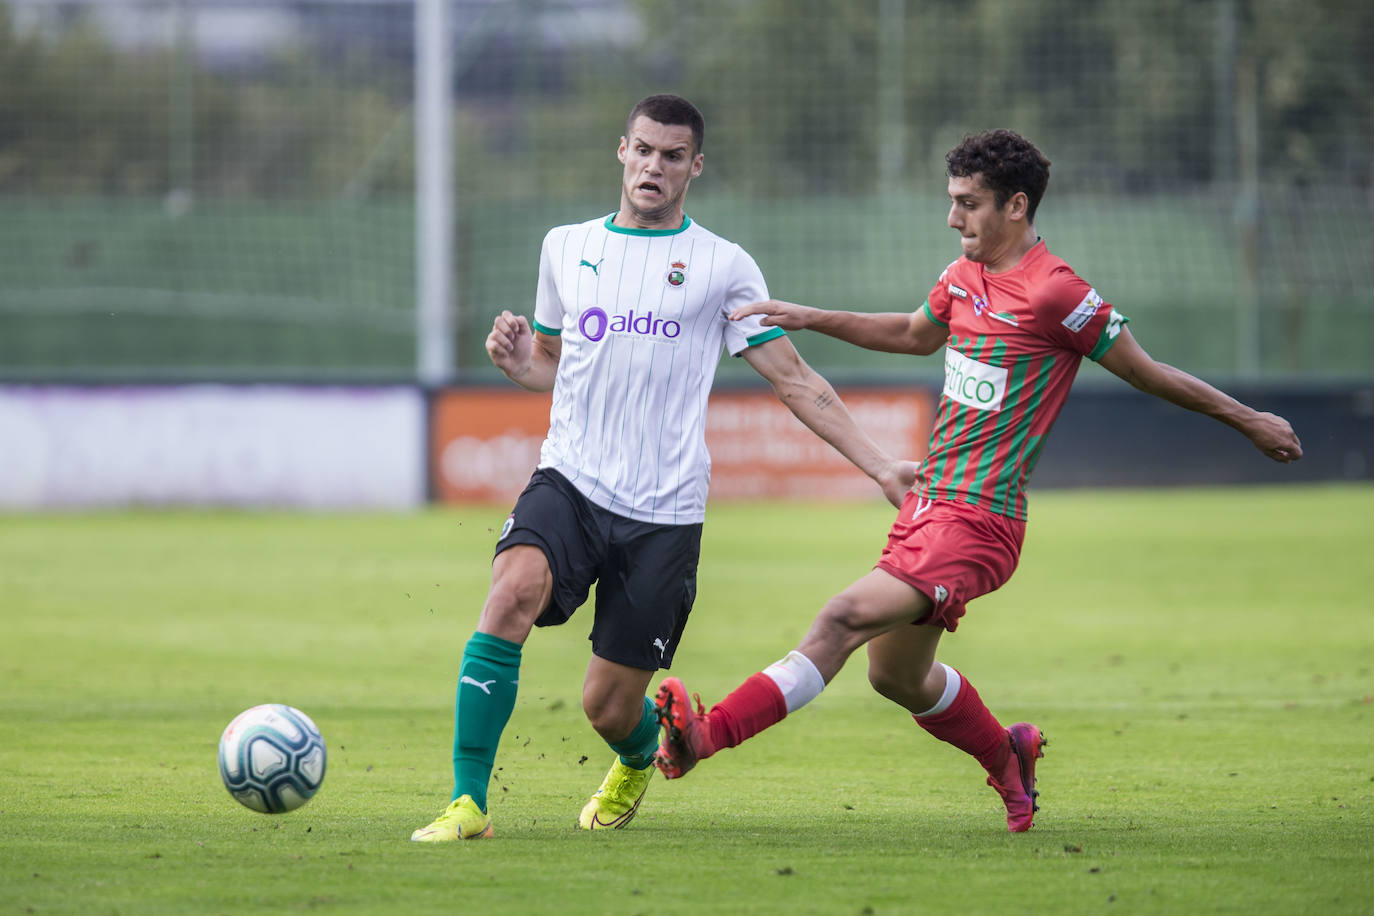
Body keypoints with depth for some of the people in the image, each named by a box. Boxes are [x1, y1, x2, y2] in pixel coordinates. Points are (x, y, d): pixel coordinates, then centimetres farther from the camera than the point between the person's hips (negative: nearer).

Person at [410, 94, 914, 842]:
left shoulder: (723, 267, 3)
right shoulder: (566, 247, 12)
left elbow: (795, 383, 5)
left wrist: (879, 466, -2)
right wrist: (514, 360, 1)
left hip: (664, 512, -2)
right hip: (570, 481, 2)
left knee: (609, 707, 0)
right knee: (513, 590, -31)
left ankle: (638, 760, 40)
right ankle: (468, 802, -25)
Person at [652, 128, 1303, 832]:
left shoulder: (1055, 293, -14)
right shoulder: (963, 276, 10)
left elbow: (1143, 371, -4)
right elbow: (915, 333, 31)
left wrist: (1247, 419, 3)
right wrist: (812, 319, 26)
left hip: (976, 523, -9)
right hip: (926, 504, 9)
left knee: (844, 619, -24)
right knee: (895, 675, 18)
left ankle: (708, 736, -34)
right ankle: (1008, 756, 41)